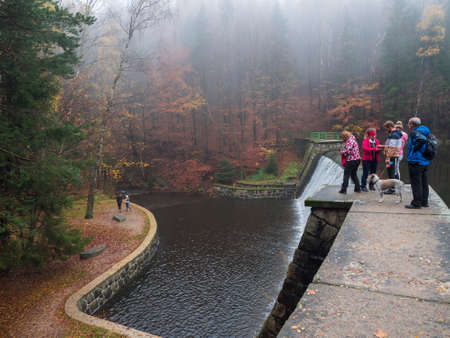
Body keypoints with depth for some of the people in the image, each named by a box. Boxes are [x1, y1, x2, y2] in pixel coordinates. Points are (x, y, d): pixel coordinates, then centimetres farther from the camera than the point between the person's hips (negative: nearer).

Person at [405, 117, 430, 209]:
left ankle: (416, 203, -1)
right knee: (424, 183, 14)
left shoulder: (414, 132, -13)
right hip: (425, 161, 9)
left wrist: (414, 148, -18)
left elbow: (422, 139, -31)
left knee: (416, 183, -4)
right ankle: (424, 202, 22)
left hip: (415, 161, -9)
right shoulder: (425, 131, 14)